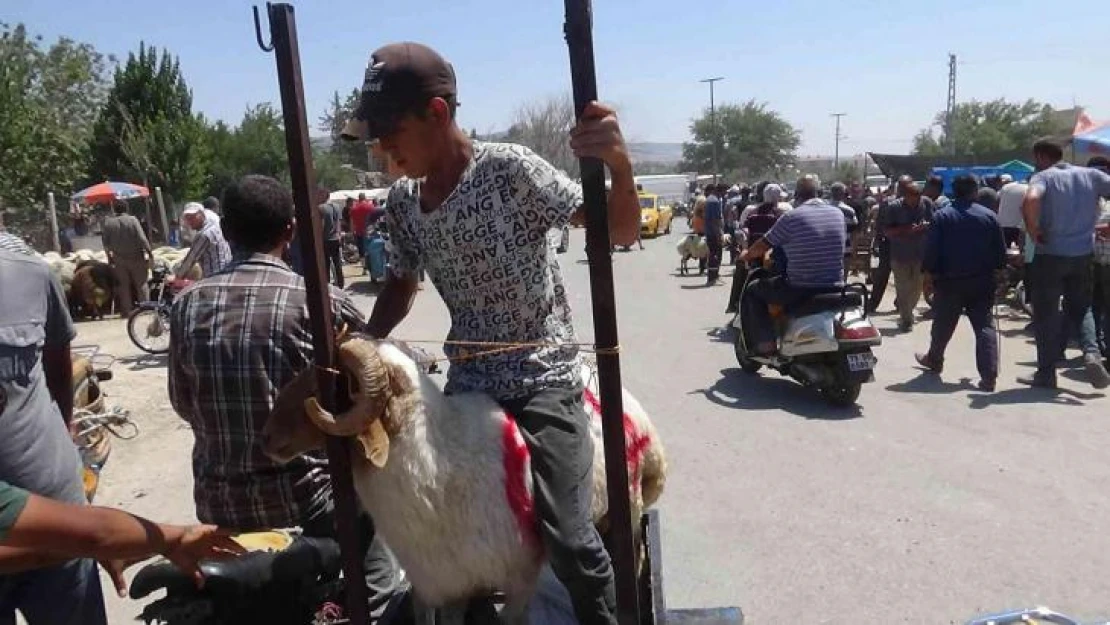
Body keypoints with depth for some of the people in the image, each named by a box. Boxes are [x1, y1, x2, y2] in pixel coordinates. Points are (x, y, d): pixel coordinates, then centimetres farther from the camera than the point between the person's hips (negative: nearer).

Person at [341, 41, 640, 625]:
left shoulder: (509, 169, -16)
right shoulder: (402, 200, 1)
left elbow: (620, 231, -19)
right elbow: (400, 286, 15)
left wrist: (619, 163, -40)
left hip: (542, 379, -5)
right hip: (465, 381, 6)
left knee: (566, 537, -12)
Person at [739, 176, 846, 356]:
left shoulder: (791, 217, -12)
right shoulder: (838, 214, 4)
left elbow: (761, 247, -5)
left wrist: (746, 256, 17)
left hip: (801, 290, -5)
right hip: (834, 289, 5)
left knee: (752, 291, 15)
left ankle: (765, 344, 8)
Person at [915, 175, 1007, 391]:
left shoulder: (941, 216, -6)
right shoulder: (989, 216, -2)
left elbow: (931, 252, -10)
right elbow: (1001, 253, 0)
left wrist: (931, 272, 2)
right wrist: (993, 269, 16)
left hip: (950, 282, 0)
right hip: (982, 282, 1)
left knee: (943, 325, 16)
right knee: (985, 327, -1)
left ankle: (934, 360, 37)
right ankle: (989, 376, -9)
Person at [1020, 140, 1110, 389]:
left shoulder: (1043, 177, -8)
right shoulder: (1090, 175, 6)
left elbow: (1030, 200, -30)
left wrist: (1034, 232, -16)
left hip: (1051, 255, -4)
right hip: (1082, 254, 4)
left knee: (1046, 314, 7)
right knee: (1081, 308, 21)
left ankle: (1046, 374, 11)